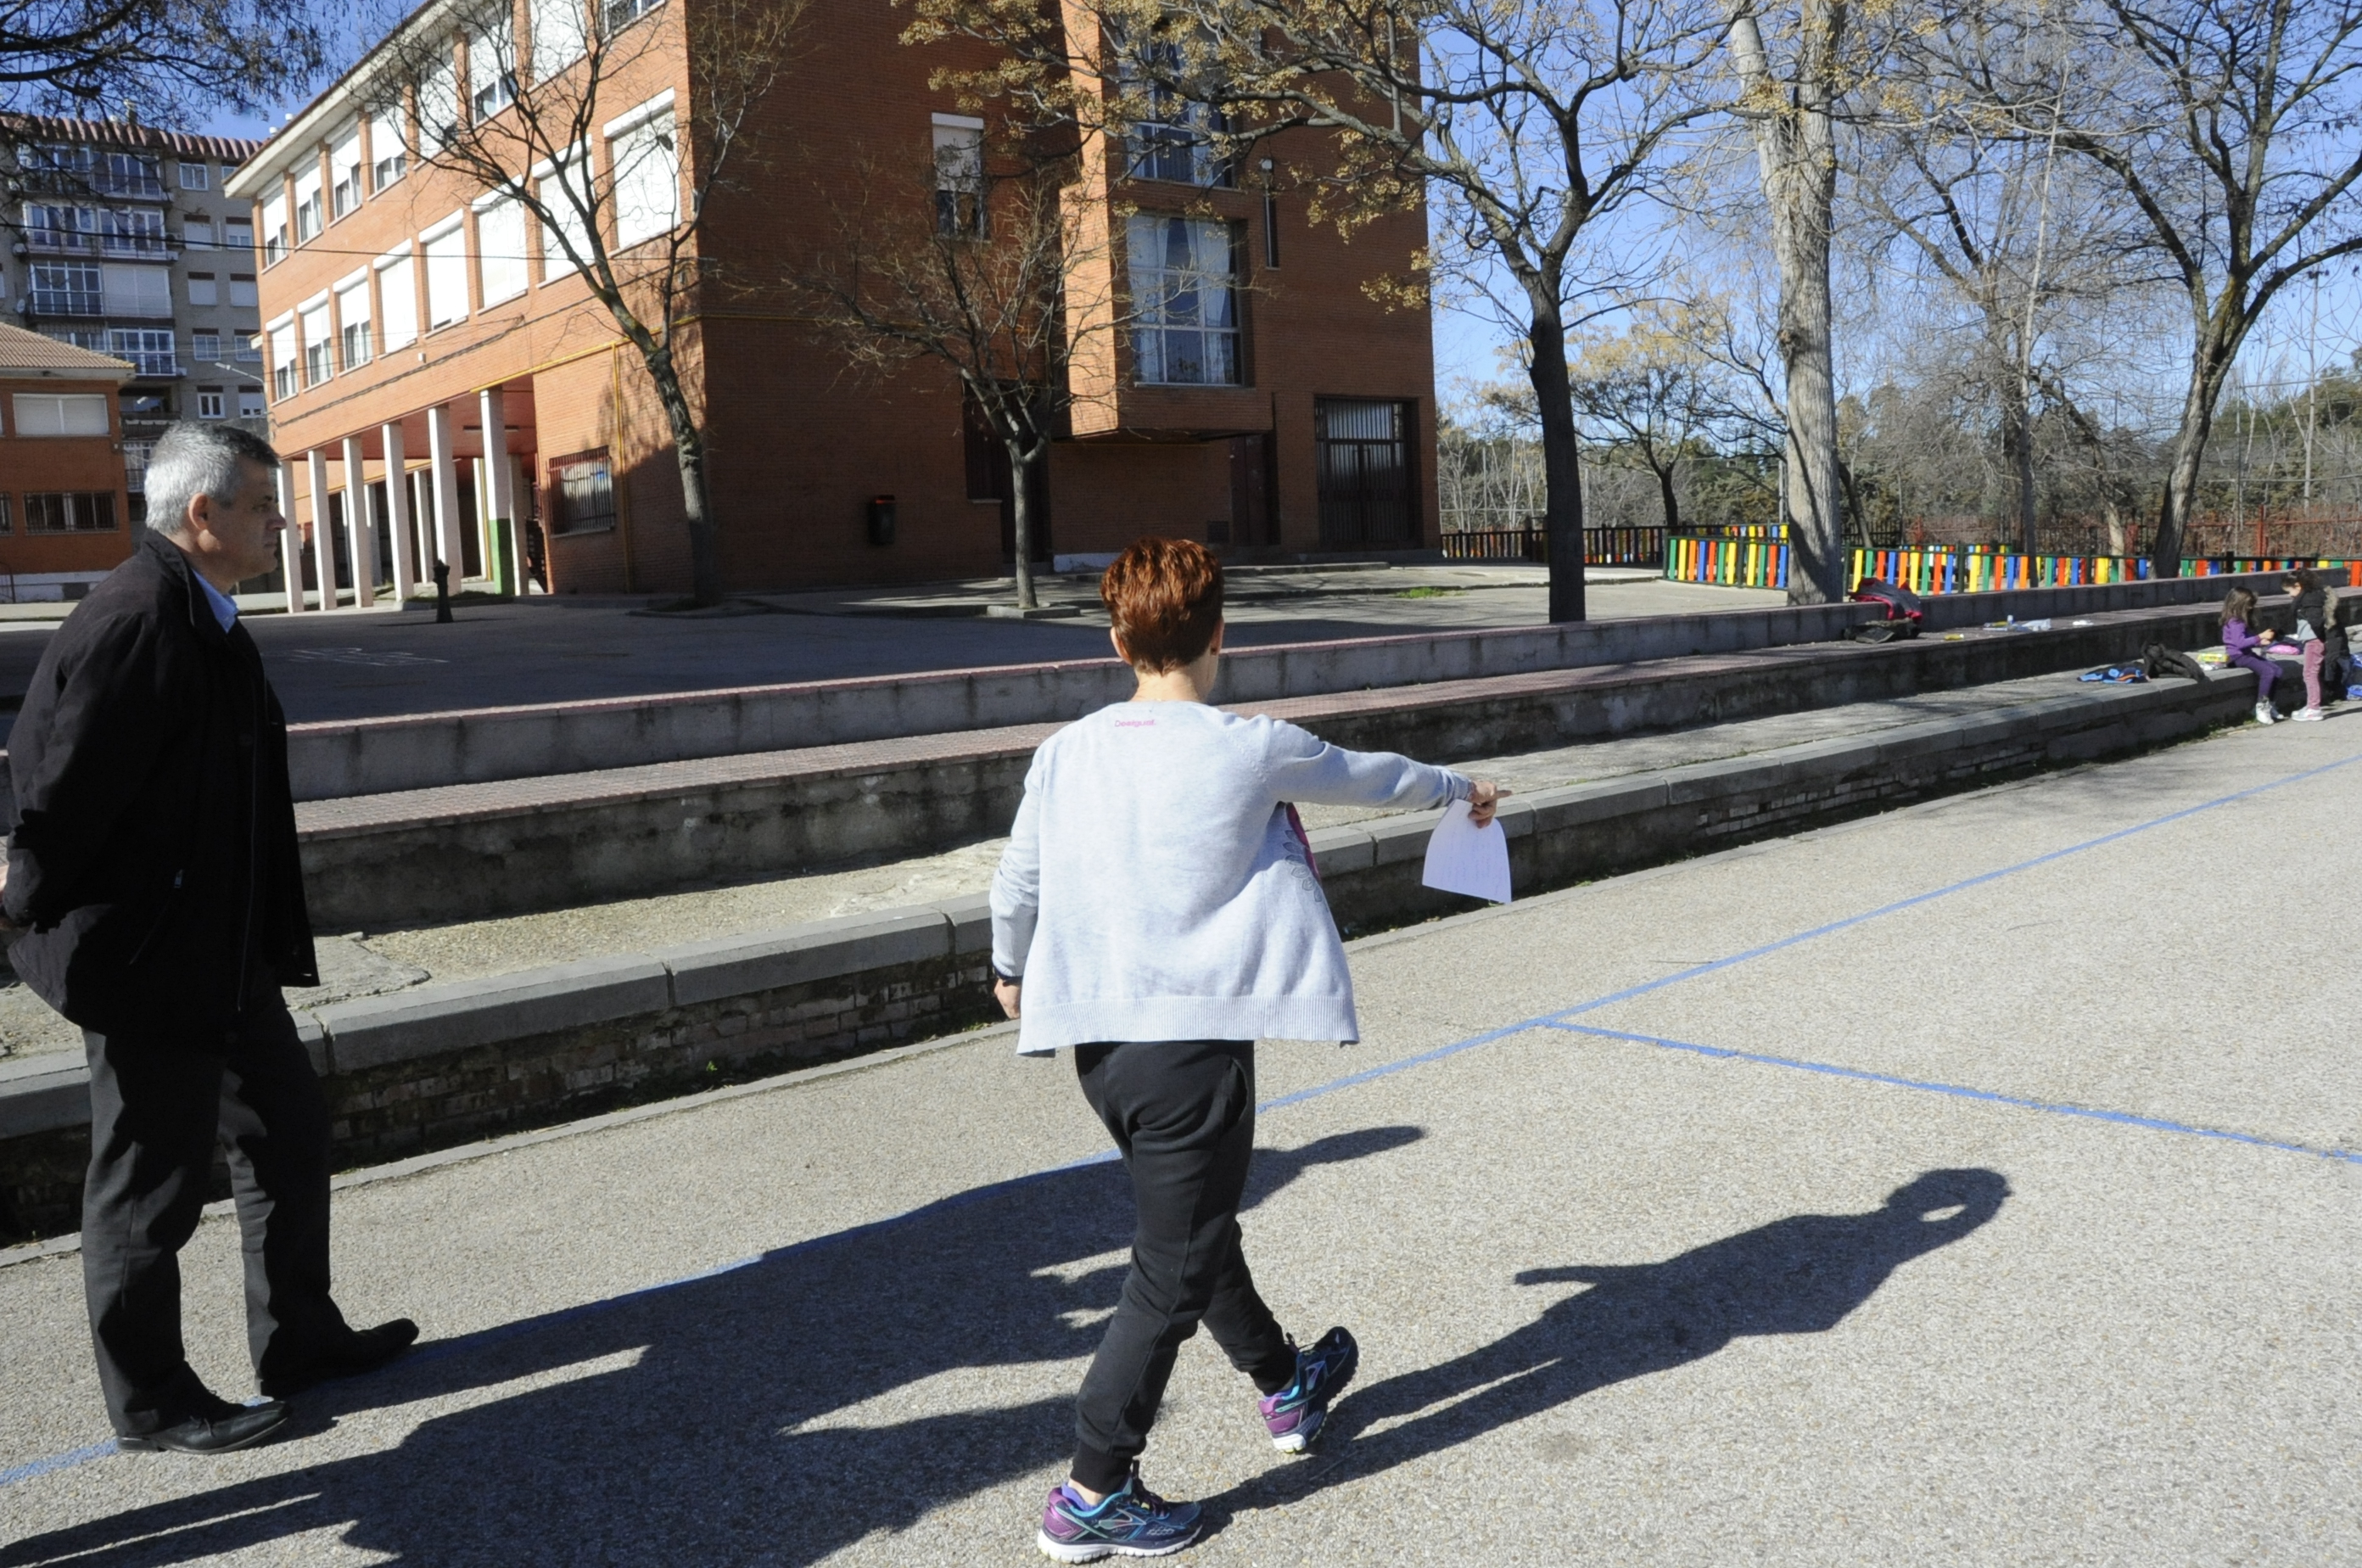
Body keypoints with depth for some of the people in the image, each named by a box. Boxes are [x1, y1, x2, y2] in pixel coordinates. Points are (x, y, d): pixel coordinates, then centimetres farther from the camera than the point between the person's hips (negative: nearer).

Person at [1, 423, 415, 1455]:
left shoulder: (203, 618, 8)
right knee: (150, 1185, 6)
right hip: (151, 959, -10)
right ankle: (149, 1402, 24)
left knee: (289, 1138, 19)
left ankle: (300, 1342, 34)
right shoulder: (132, 623, -24)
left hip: (228, 953, 10)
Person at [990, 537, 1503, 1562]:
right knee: (1173, 1270, 7)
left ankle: (1287, 1388, 45)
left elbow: (1016, 882, 12)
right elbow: (1368, 776, 8)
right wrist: (1457, 790, 28)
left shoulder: (1066, 752, 0)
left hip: (1097, 1038, 6)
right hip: (1194, 1044, -6)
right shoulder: (1251, 750, -10)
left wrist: (1011, 969, 32)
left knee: (1195, 1226, 23)